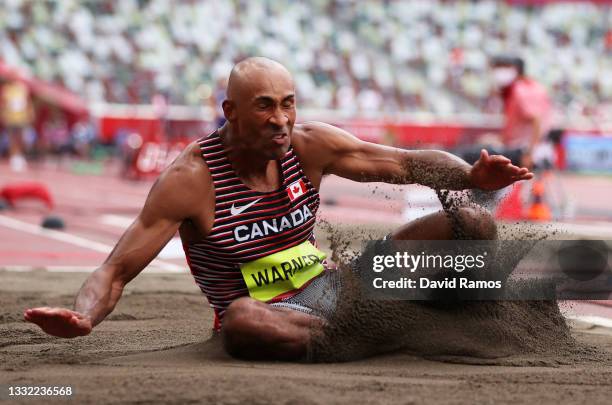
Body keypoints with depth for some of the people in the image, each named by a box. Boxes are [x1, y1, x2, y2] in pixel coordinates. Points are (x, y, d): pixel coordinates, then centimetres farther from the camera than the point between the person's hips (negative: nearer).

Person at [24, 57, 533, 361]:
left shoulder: (310, 145, -2)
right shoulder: (190, 180, -15)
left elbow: (405, 163, -2)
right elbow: (116, 271, -17)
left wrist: (471, 178, -22)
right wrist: (84, 317, -39)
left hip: (327, 287, 5)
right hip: (263, 309, -5)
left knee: (473, 225, -3)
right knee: (241, 320, -47)